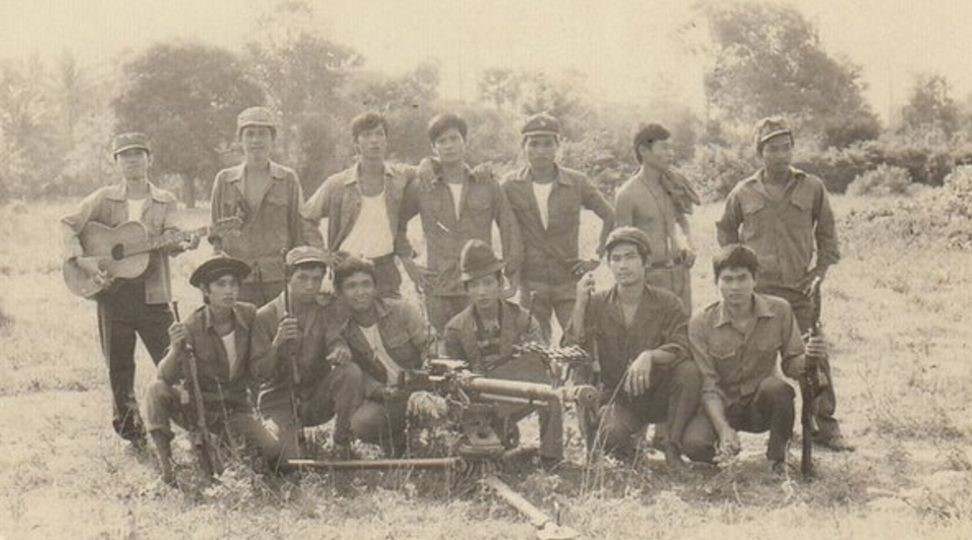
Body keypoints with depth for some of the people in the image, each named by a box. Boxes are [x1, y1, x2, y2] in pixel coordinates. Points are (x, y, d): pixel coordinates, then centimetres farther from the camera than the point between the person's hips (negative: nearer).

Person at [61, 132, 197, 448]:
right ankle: (130, 431, 21)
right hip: (112, 295, 1)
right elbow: (68, 225, 2)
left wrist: (184, 245, -28)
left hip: (152, 295, -1)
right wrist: (82, 261, -13)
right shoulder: (104, 199, 6)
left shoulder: (165, 202, 7)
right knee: (119, 369, 7)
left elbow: (169, 244, -5)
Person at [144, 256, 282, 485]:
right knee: (157, 390, -30)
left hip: (235, 408, 3)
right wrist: (175, 350, -43)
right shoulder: (192, 327, -16)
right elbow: (167, 377, -23)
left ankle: (222, 442, 15)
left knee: (273, 453, -16)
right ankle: (165, 463, -17)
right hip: (196, 407, -2)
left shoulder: (249, 315, -8)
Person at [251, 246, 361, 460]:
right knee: (287, 459, -24)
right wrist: (277, 343, -28)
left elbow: (336, 339, -18)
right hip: (281, 398, -2)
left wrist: (341, 350, -43)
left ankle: (343, 445, -11)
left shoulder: (326, 311, 1)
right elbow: (260, 373, -9)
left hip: (318, 397, 2)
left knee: (350, 371, -28)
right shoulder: (265, 317, -7)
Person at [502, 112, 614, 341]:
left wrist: (596, 258, 5)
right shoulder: (512, 185, -1)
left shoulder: (577, 182, -2)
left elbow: (610, 217, 9)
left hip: (568, 280, 0)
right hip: (531, 284, 0)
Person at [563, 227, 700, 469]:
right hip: (617, 398, 0)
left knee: (689, 371, -30)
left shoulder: (667, 303, -4)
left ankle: (673, 449, -13)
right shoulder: (596, 304, 0)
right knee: (611, 434, -33)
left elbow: (683, 348, -18)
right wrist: (580, 304, -20)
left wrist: (649, 356, -37)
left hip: (658, 394, 0)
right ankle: (629, 454, 6)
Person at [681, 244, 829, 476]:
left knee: (777, 388, -35)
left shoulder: (779, 311, -8)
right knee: (694, 444, -31)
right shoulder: (701, 324, -13)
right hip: (723, 407, -1)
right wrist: (723, 429, -30)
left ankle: (777, 456, -7)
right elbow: (708, 386, -15)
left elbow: (791, 365, -2)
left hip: (761, 405, 1)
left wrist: (808, 358, -27)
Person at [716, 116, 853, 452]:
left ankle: (826, 426, 7)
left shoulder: (812, 188, 3)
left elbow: (826, 231, 14)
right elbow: (726, 230, 20)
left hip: (801, 289, 0)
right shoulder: (743, 193, 4)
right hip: (758, 291, 0)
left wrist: (821, 269, 5)